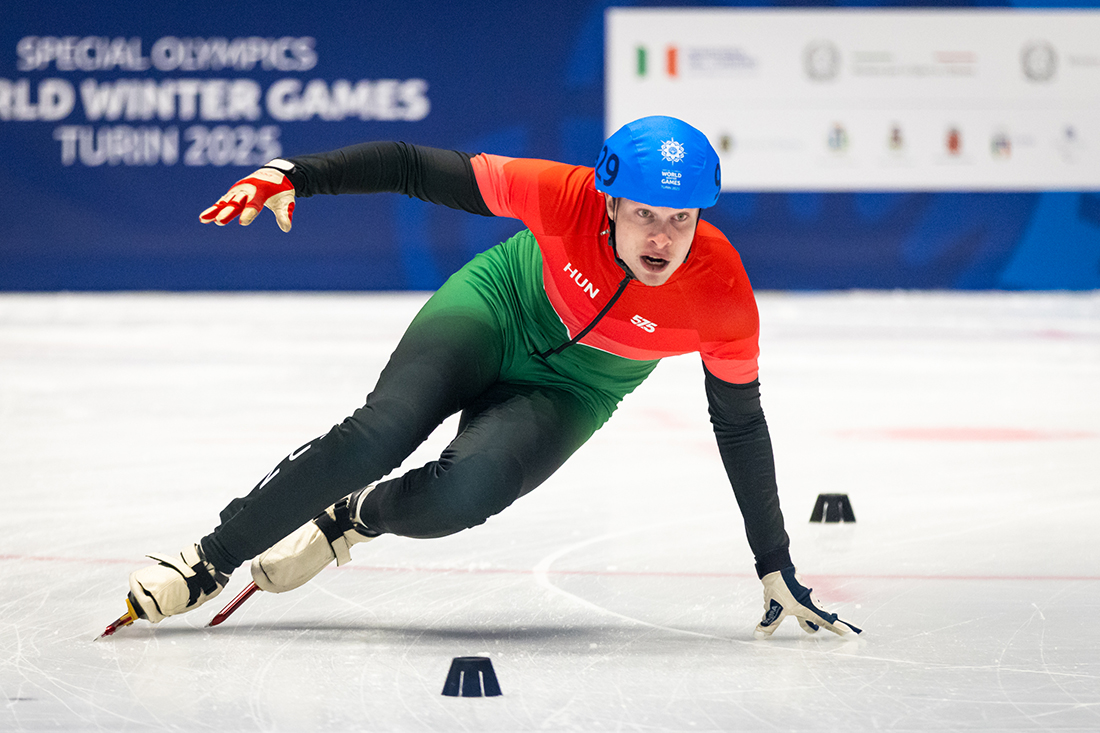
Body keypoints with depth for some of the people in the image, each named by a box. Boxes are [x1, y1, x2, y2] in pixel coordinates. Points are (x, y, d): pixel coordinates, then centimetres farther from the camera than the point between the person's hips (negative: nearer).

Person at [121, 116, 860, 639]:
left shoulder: (723, 297, -29)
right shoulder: (565, 197, -32)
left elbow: (741, 427, -15)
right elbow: (416, 169, -24)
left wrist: (777, 568, -10)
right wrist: (295, 176, -32)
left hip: (566, 393, 0)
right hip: (498, 305, 0)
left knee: (454, 498, -27)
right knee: (380, 434, -25)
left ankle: (353, 519, 8)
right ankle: (208, 564, -9)